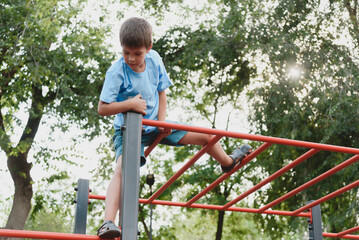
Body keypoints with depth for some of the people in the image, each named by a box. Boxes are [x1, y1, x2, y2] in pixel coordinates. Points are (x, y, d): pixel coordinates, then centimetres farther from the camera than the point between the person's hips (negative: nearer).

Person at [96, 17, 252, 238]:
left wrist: (162, 120, -7)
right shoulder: (117, 73, -24)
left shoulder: (154, 60, -10)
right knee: (122, 168, -33)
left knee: (205, 136, 7)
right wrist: (130, 104, -31)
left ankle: (228, 162, 40)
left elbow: (161, 92, 3)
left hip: (155, 125, 5)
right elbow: (102, 108, -23)